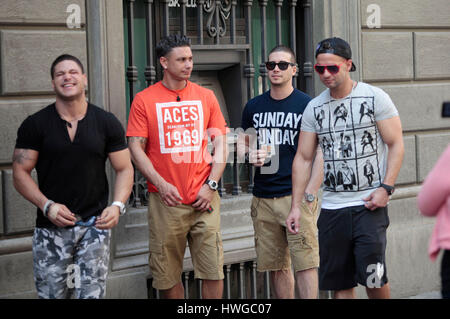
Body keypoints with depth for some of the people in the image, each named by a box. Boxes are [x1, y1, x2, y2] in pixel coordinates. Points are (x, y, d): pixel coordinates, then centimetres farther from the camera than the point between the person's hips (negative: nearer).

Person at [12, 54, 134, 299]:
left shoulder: (107, 123, 4)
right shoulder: (35, 125, 1)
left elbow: (124, 169, 7)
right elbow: (20, 173, 1)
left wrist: (117, 205, -12)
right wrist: (47, 205, -14)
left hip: (95, 224, 0)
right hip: (51, 227, 0)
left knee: (92, 293, -4)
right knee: (51, 294, 1)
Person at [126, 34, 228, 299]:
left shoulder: (206, 96, 8)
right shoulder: (144, 100, 2)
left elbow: (221, 143, 8)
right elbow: (136, 147, 0)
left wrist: (210, 185, -3)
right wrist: (160, 183, -12)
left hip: (204, 199, 1)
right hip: (166, 199, -1)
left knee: (213, 272, -2)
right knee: (168, 275, 4)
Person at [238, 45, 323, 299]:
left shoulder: (307, 105, -1)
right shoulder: (254, 107, 12)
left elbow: (321, 153, -3)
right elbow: (244, 142, 23)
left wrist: (310, 194, -12)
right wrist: (250, 155, -1)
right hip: (263, 198, 4)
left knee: (305, 263, -10)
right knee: (277, 266, 7)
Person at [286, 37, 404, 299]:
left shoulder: (374, 98, -1)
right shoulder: (314, 108, 9)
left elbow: (396, 145, -2)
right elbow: (303, 158, 11)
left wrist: (386, 188, -15)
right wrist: (296, 206, 4)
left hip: (369, 204, -4)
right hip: (332, 207, 4)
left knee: (372, 277, -12)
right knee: (340, 282, 4)